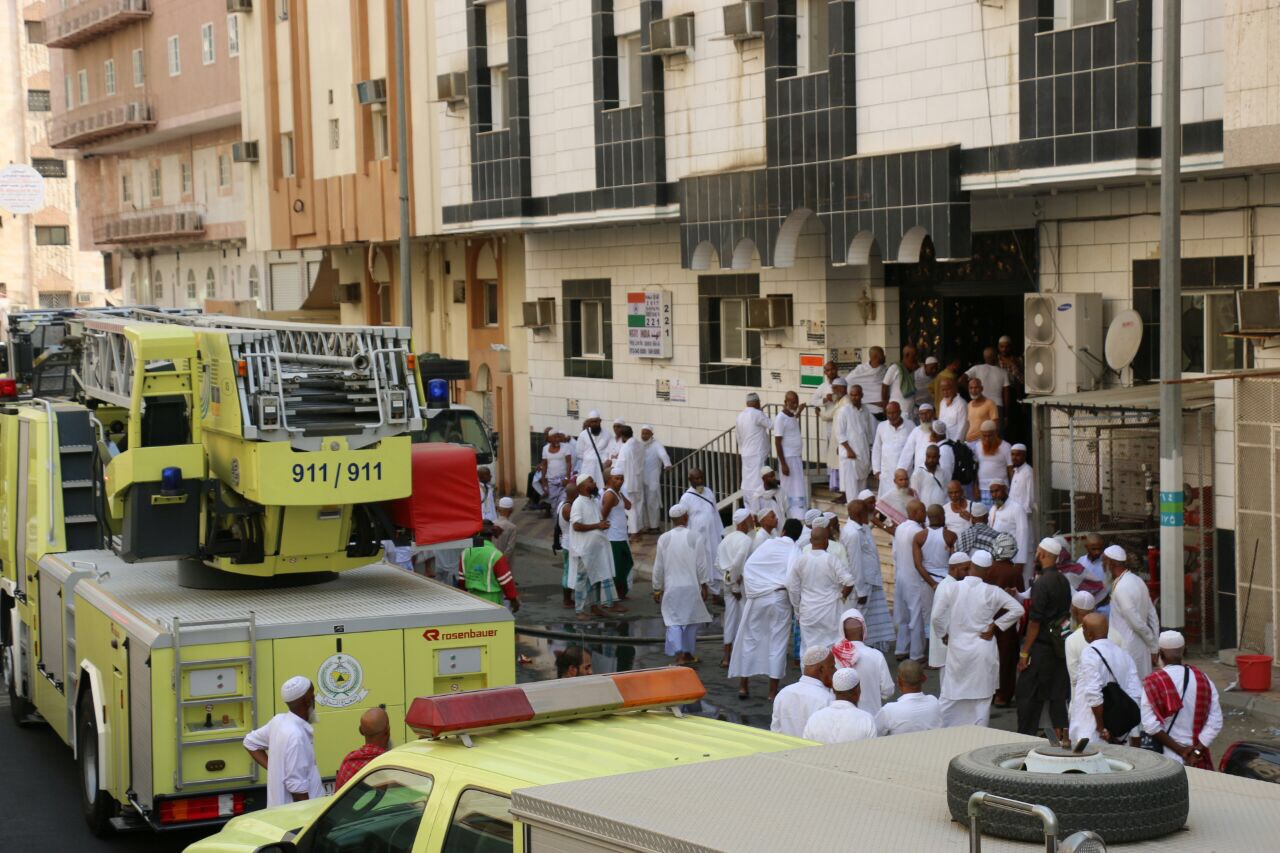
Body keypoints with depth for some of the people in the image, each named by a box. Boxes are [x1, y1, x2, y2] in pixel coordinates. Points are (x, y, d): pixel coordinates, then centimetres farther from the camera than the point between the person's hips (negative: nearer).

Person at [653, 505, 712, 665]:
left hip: (671, 587, 0)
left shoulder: (664, 539, -4)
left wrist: (657, 589, 11)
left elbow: (658, 567, 1)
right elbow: (701, 564, -5)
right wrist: (704, 585, 5)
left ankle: (679, 654, -14)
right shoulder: (694, 537, -8)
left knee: (674, 621, 1)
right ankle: (688, 654, 24)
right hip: (691, 586, 0)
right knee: (691, 619, 14)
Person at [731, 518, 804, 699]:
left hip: (756, 597, 2)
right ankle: (773, 690, 5)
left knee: (749, 639, 12)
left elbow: (748, 567, 0)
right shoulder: (794, 551, -4)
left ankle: (742, 686, 17)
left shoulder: (767, 544, 3)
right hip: (779, 598, -2)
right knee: (777, 642, 5)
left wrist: (749, 591, 7)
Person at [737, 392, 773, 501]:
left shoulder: (741, 415, 10)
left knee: (748, 480, 11)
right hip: (757, 454, -8)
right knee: (757, 481, -8)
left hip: (746, 454, 8)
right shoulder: (757, 414, -15)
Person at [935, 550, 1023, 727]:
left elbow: (938, 617, -10)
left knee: (950, 696, 11)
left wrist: (944, 635, 7)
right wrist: (995, 626, -2)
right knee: (981, 697, 9)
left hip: (958, 651, 1)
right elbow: (1017, 609, -7)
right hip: (983, 651, -1)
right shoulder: (992, 592, -8)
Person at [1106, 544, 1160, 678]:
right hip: (1142, 651, 9)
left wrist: (1153, 645, -2)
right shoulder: (1137, 581, 10)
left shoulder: (1121, 588, -18)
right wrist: (1154, 650, 13)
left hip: (1127, 652, -9)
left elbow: (1137, 623, -17)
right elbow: (1153, 618, 12)